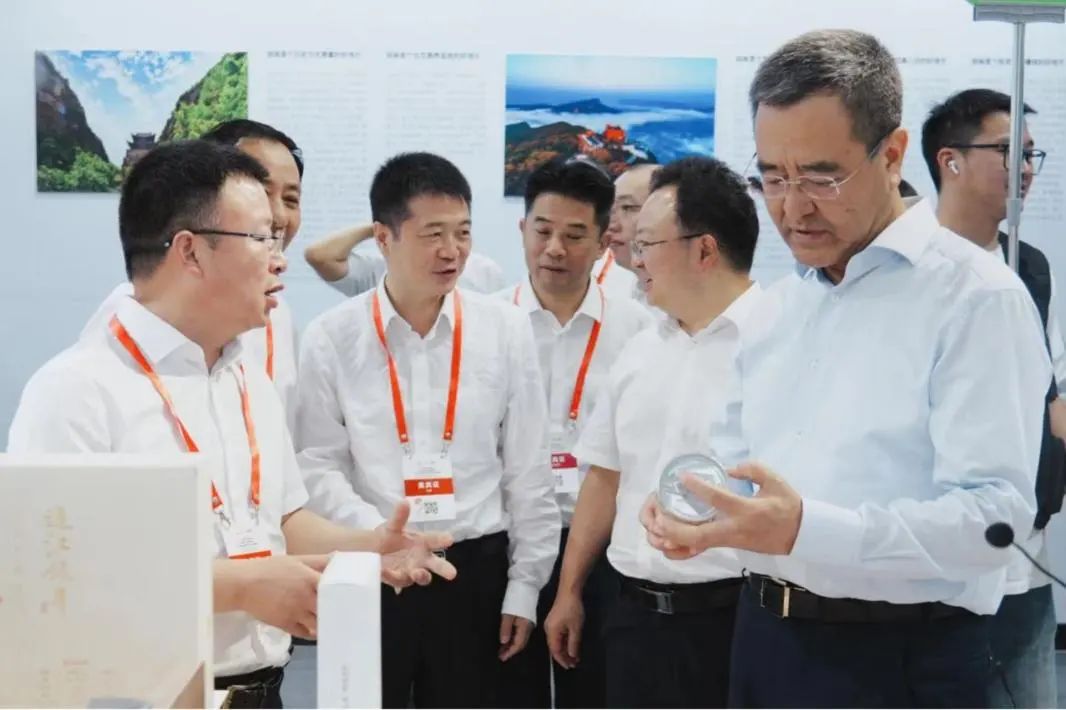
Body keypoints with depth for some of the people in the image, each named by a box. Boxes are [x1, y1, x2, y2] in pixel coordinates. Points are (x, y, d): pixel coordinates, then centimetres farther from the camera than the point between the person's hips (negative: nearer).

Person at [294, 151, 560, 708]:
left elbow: (528, 470, 3)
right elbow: (319, 469, -3)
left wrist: (524, 586, 3)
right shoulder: (332, 338, -5)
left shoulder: (506, 329, -1)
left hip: (475, 567, 1)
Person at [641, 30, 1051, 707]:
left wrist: (809, 530, -33)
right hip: (764, 637, 7)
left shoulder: (977, 296, -12)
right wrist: (697, 508, -2)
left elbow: (995, 510, -21)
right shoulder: (778, 306, 11)